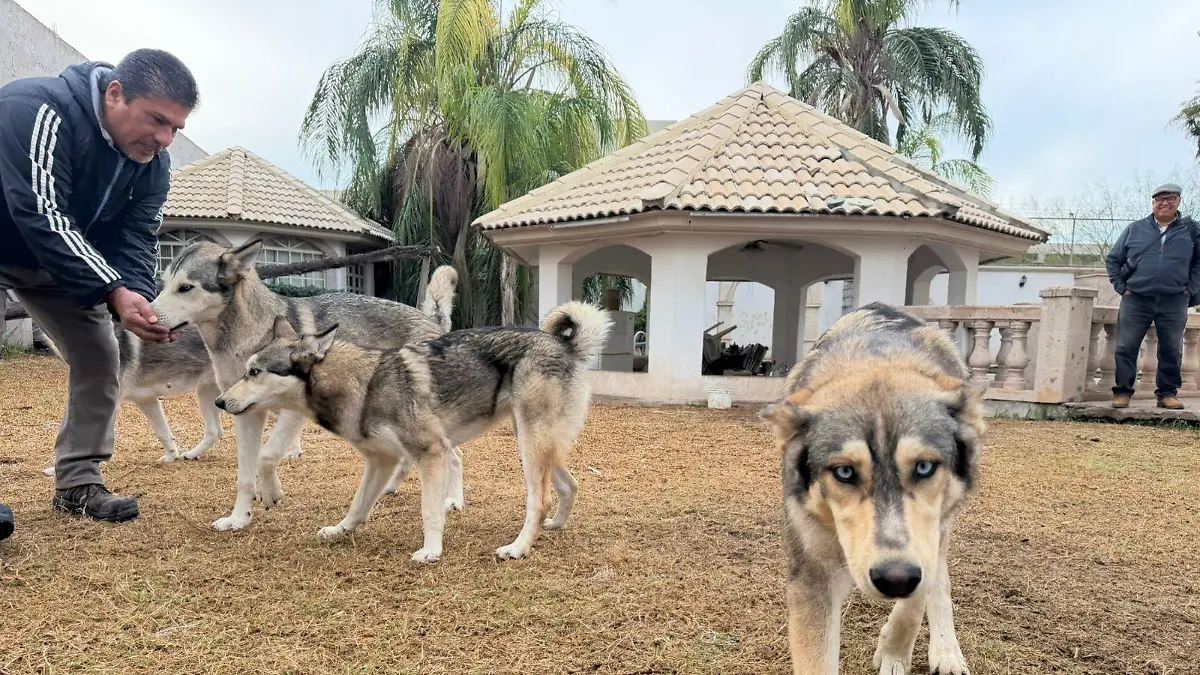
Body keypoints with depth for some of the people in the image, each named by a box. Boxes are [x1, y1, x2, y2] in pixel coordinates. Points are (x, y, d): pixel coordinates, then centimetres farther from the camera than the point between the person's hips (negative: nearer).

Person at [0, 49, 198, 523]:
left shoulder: (153, 164, -14)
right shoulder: (39, 110, -35)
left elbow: (135, 239, -15)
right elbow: (42, 218, -39)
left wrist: (137, 298, -36)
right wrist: (115, 293, -47)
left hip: (59, 261, 6)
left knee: (98, 355, -1)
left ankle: (76, 483, 9)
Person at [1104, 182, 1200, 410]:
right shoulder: (1135, 229, 8)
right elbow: (1113, 260, 12)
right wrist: (1121, 287, 3)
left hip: (1174, 303, 0)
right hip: (1136, 300, 0)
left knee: (1172, 351, 5)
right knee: (1126, 348, -3)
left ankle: (1167, 393, 15)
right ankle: (1122, 392, 4)